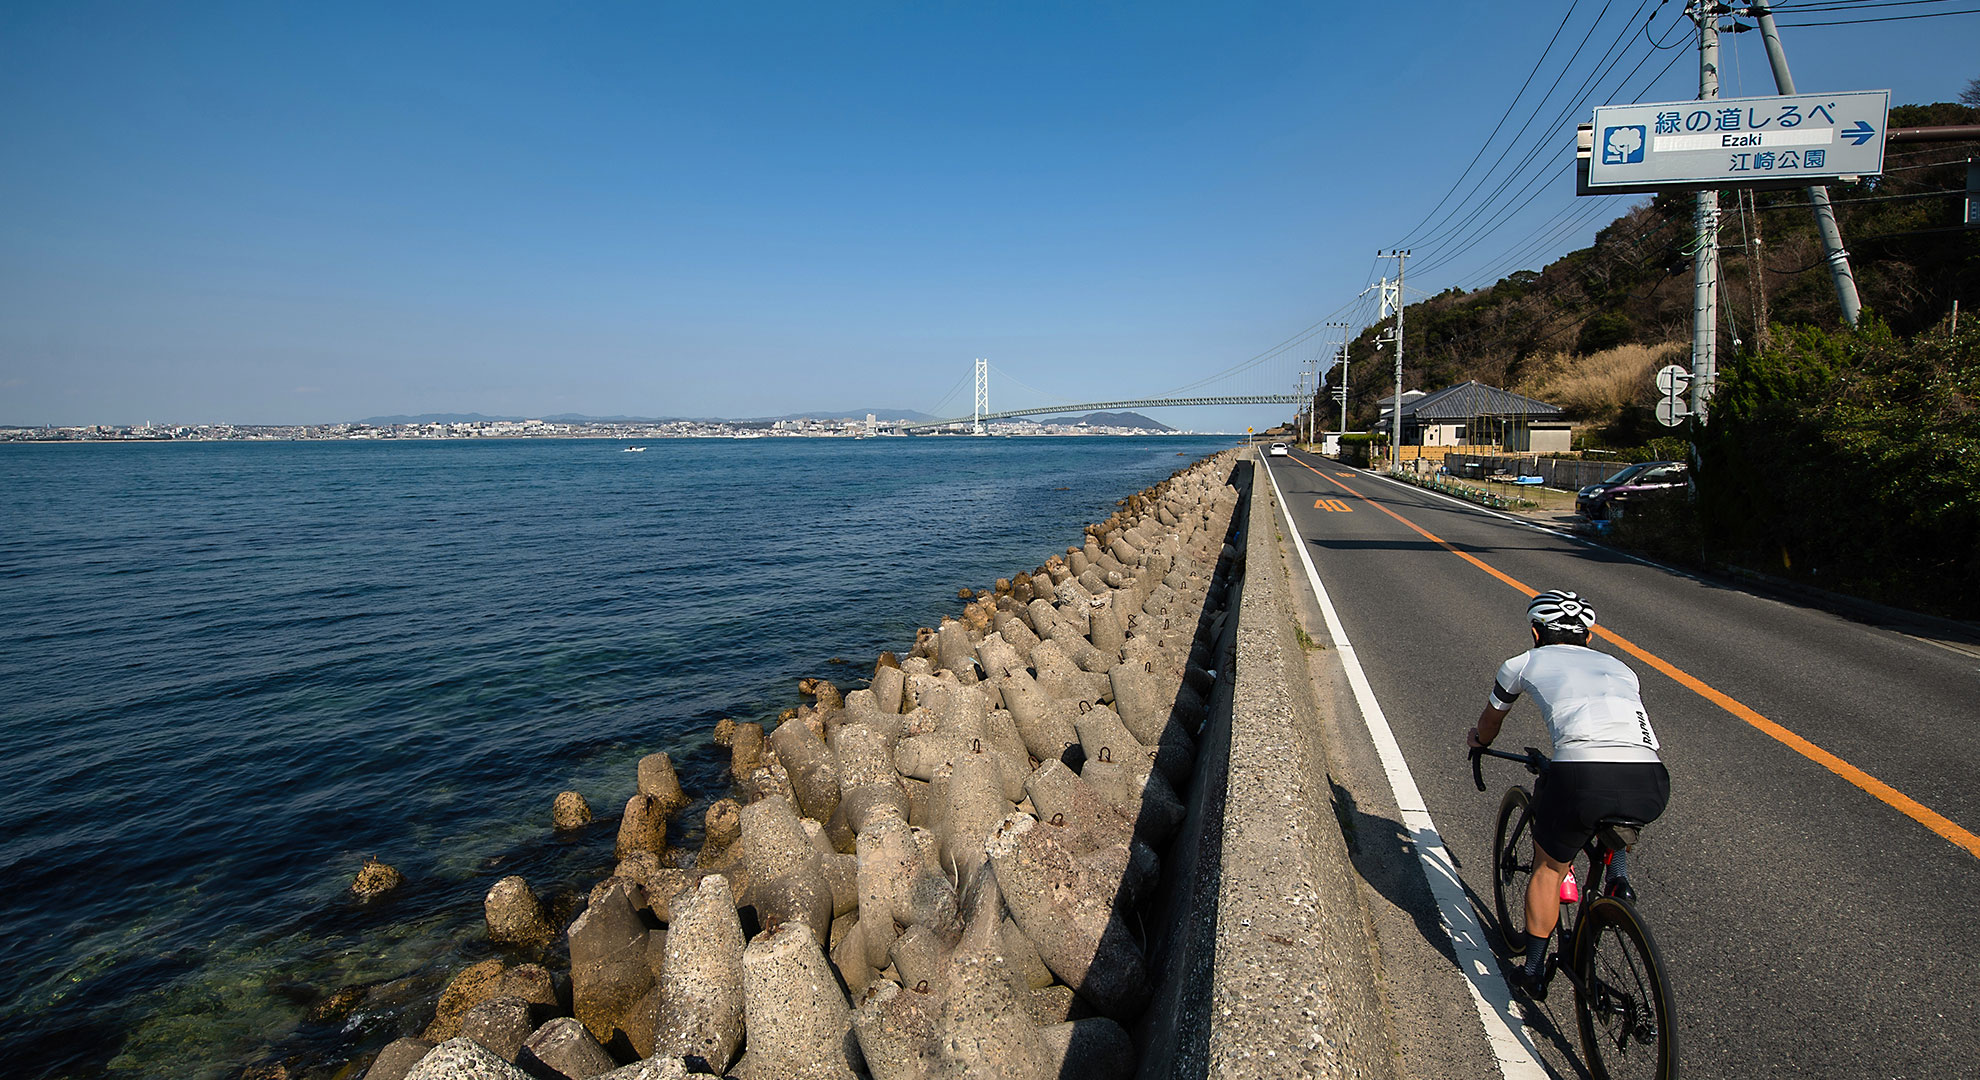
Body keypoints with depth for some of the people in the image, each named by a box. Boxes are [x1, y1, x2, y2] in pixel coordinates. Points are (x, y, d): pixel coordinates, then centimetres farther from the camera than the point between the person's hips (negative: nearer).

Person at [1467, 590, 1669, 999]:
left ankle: (1533, 971, 30)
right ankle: (1618, 876, 21)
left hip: (1581, 776, -3)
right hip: (1651, 785, 4)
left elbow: (1489, 724, 41)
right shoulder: (1619, 667, 32)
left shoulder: (1523, 664, 22)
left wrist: (1478, 741, 64)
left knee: (1548, 869, 22)